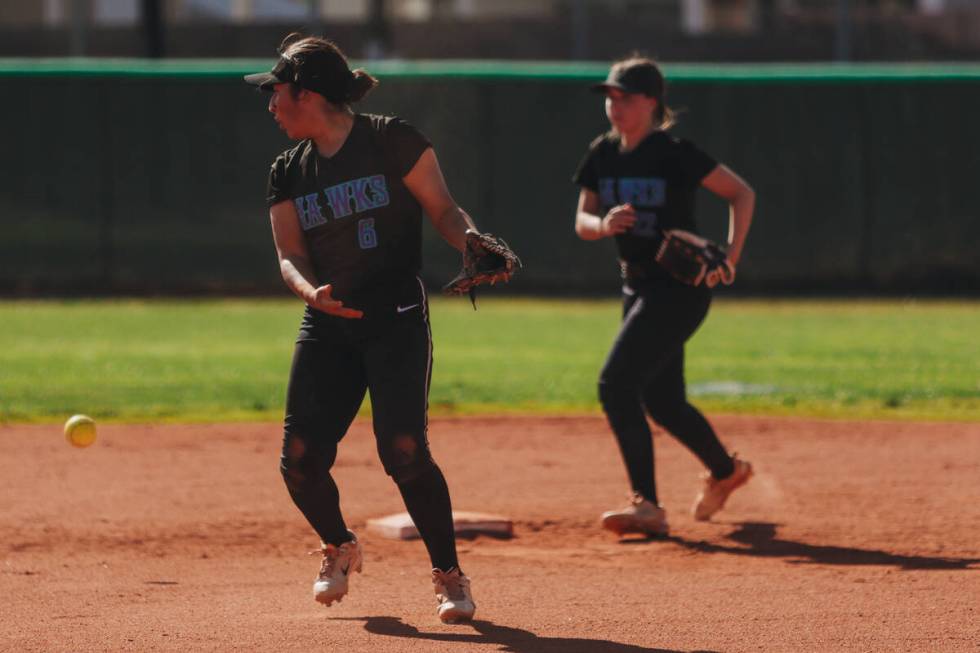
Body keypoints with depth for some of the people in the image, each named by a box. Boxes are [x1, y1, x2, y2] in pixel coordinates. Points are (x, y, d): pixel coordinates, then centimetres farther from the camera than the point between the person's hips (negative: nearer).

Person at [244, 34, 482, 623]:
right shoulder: (289, 172, 11)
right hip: (327, 329, 5)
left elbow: (443, 209, -3)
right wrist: (312, 292, -18)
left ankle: (449, 574, -3)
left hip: (397, 319, -5)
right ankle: (339, 549, 25)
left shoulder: (391, 141, -4)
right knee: (300, 458, -5)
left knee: (404, 450, -19)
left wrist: (471, 242, -25)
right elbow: (291, 256, 4)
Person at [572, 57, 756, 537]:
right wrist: (604, 225, -17)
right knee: (660, 401, 18)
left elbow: (741, 193, -7)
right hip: (638, 288, 8)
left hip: (680, 289, -8)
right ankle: (725, 470, 43)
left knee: (615, 384, -20)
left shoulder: (674, 153, -14)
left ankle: (646, 505, -19)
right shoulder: (603, 154, 4)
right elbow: (582, 222, 7)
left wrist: (731, 256, -17)